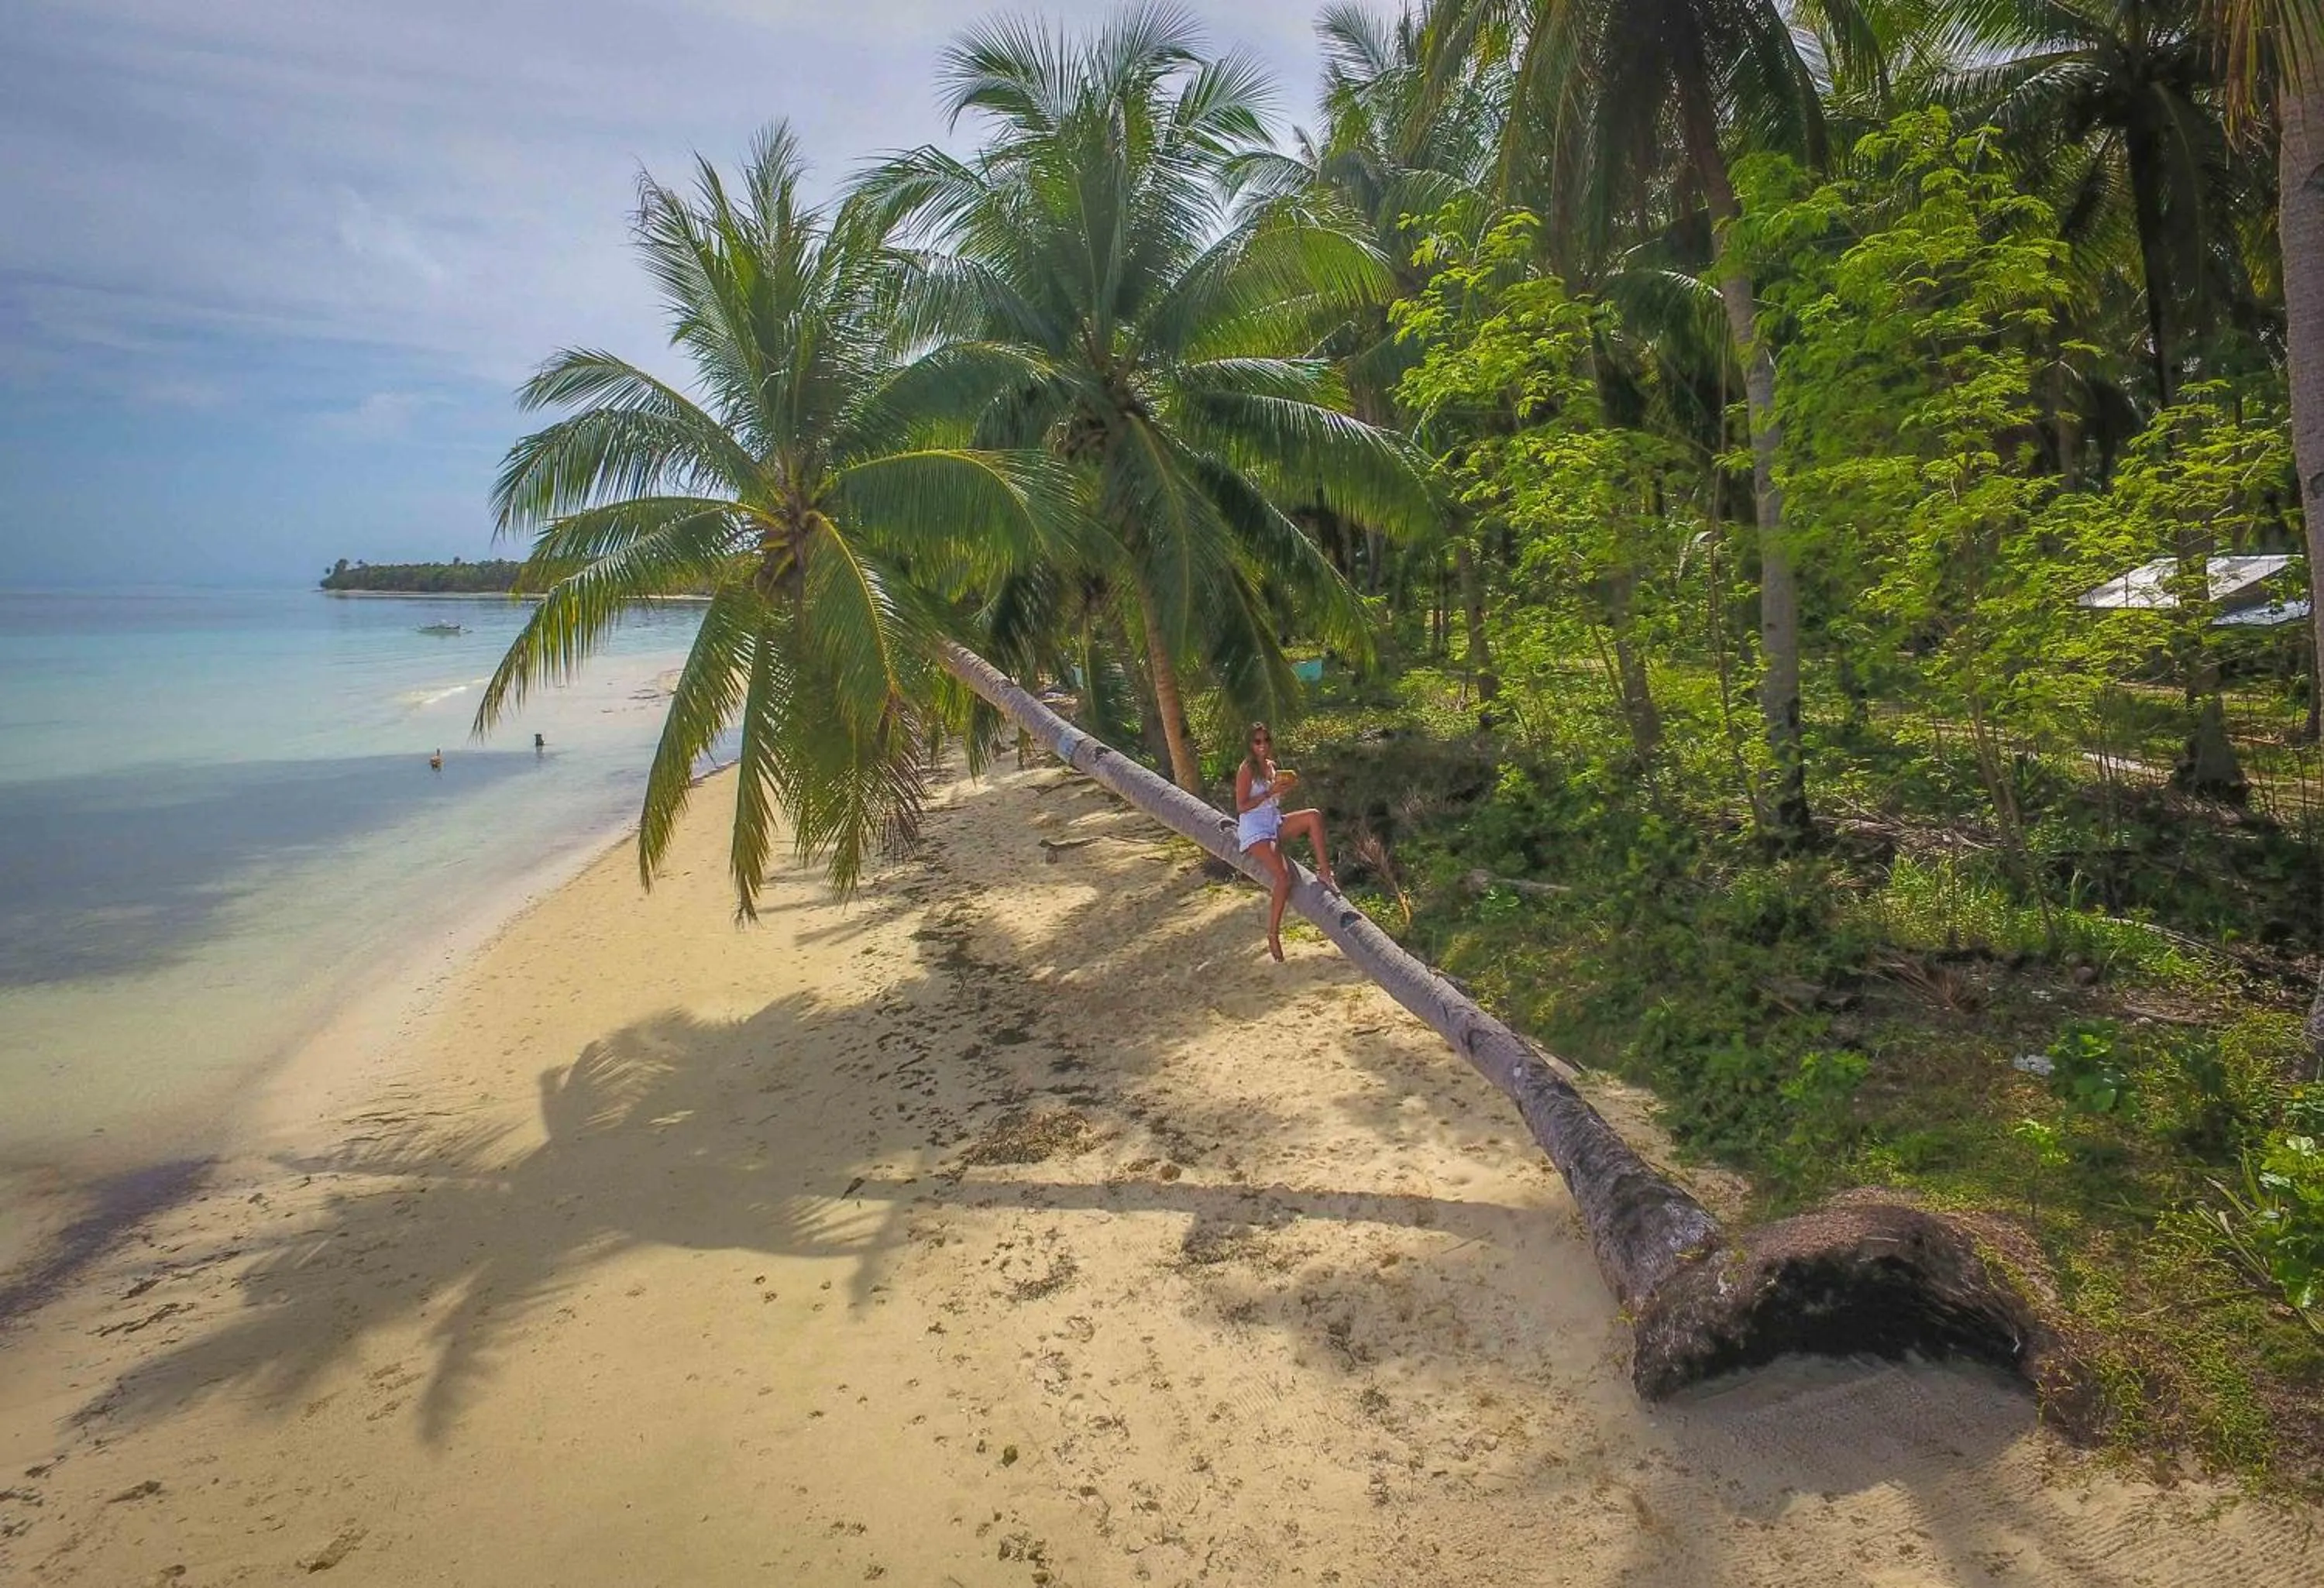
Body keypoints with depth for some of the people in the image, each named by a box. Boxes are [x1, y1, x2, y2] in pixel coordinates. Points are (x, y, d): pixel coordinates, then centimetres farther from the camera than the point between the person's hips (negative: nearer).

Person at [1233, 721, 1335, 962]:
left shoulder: (1271, 766, 12)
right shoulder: (1246, 770, -11)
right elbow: (1242, 806, -15)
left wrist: (1287, 788, 2)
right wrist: (1270, 792, -20)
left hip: (1275, 821, 7)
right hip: (1254, 829, -7)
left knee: (1314, 816, -16)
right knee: (1283, 877, -22)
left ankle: (1323, 871, -12)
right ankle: (1273, 935, -13)